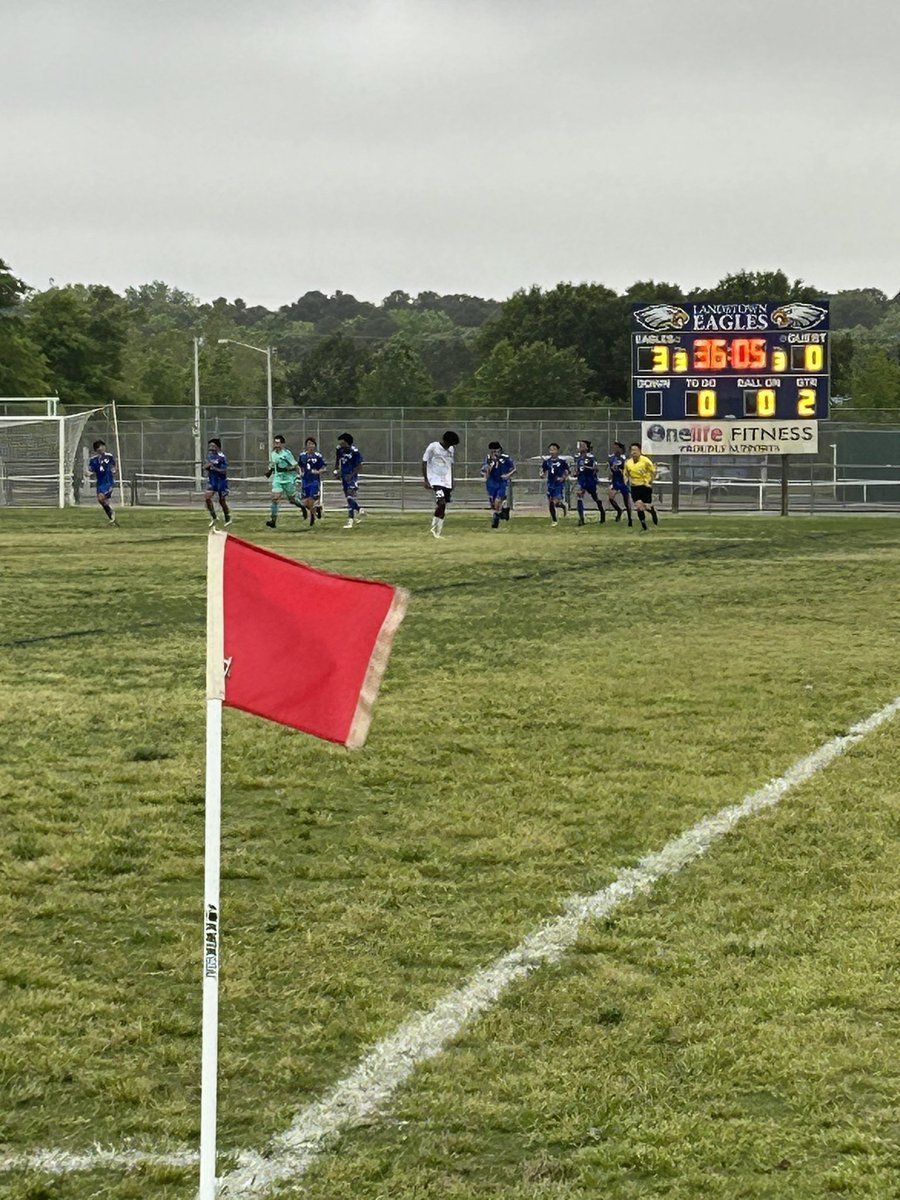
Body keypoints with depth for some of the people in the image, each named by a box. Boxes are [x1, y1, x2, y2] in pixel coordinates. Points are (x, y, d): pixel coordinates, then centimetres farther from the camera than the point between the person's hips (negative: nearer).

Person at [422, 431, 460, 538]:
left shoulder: (450, 449, 11)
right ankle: (434, 528, -10)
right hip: (436, 480, -7)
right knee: (441, 503, -22)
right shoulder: (433, 447, -8)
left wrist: (452, 483, 20)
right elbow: (424, 463, -6)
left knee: (443, 507, 4)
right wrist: (425, 480, -12)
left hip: (447, 482, 7)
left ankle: (438, 532, 9)